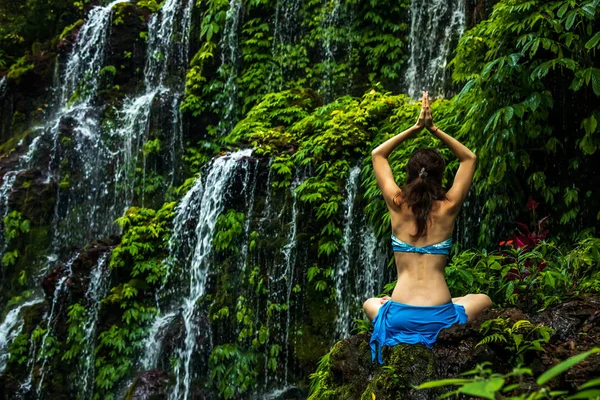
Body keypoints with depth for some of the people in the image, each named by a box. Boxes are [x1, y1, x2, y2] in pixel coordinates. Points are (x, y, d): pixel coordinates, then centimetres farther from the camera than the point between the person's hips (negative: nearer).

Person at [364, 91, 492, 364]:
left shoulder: (398, 206, -1)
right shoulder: (448, 209, -2)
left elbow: (378, 154, 15)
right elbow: (469, 158, 15)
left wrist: (416, 128, 11)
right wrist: (434, 129, 10)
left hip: (398, 318, 0)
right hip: (439, 317, 0)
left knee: (370, 304, 37)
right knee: (483, 300, 31)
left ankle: (403, 339, 12)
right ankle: (445, 333, 10)